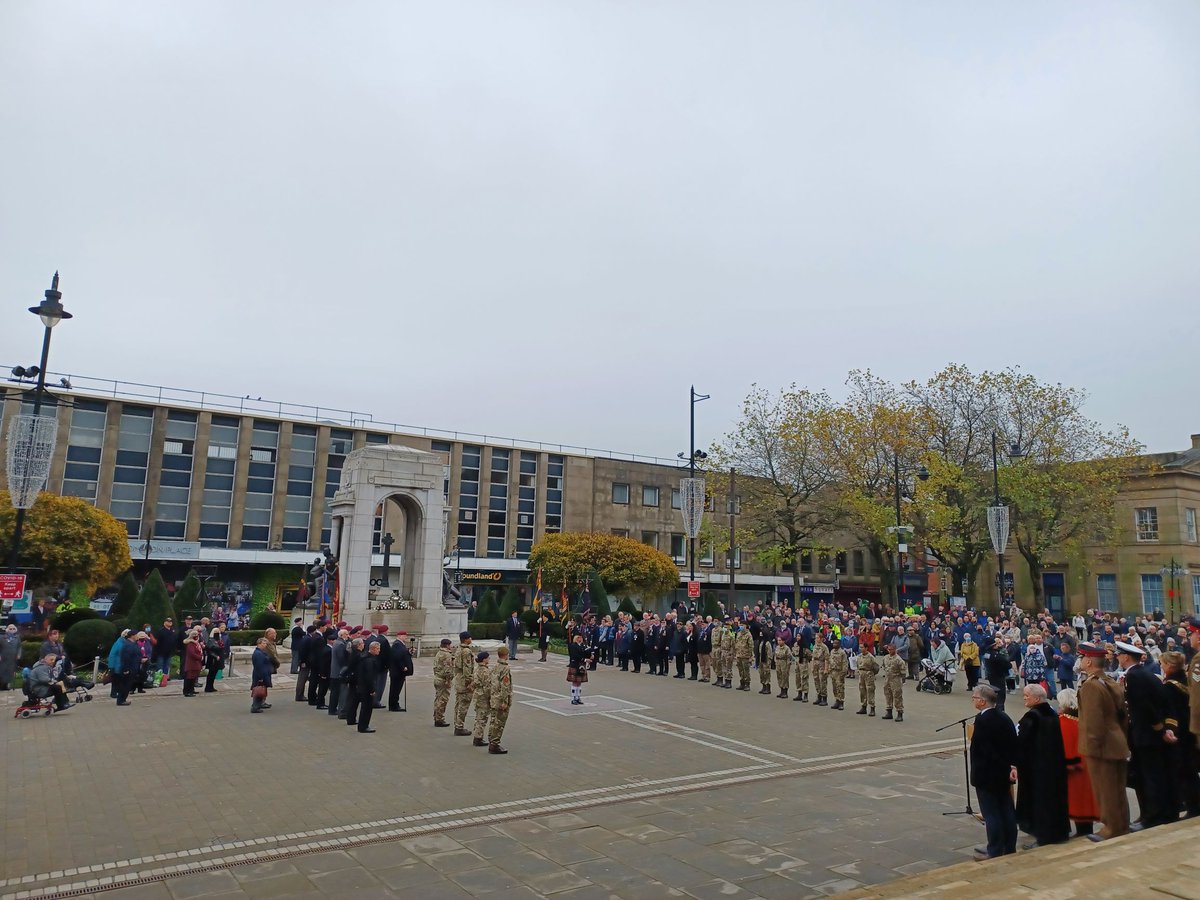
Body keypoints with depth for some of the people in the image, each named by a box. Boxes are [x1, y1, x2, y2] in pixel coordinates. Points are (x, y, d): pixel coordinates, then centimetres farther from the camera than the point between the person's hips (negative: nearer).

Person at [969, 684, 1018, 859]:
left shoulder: (982, 720, -21)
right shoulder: (1005, 718, 5)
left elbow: (979, 749, -22)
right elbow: (1013, 744, 6)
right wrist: (1011, 766, 2)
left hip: (986, 775, -8)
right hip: (1004, 774, 8)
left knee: (991, 814, 1)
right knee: (1007, 811, 14)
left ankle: (995, 852, 8)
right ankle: (1009, 849, 24)